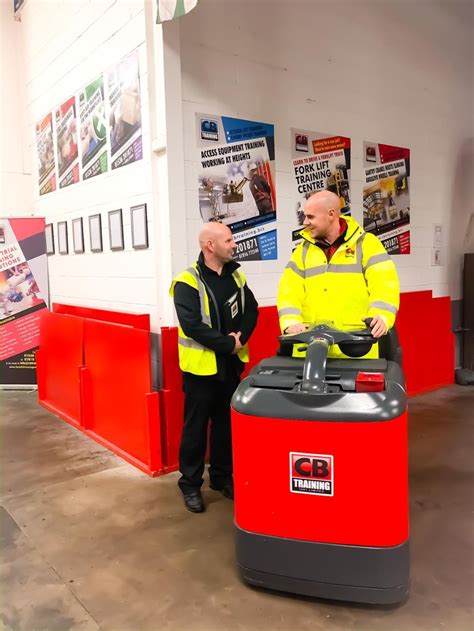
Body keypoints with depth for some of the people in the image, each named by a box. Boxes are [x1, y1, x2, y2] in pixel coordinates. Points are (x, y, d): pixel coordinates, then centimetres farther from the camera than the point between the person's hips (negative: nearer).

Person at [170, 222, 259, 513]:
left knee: (226, 424, 16)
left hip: (231, 365, 6)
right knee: (196, 427, 6)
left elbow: (251, 310, 7)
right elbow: (192, 326, -23)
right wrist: (228, 344, -18)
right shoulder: (187, 282, -15)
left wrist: (242, 337, -11)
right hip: (201, 366, -6)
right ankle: (191, 484, 21)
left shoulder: (235, 276, 6)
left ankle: (222, 477, 33)